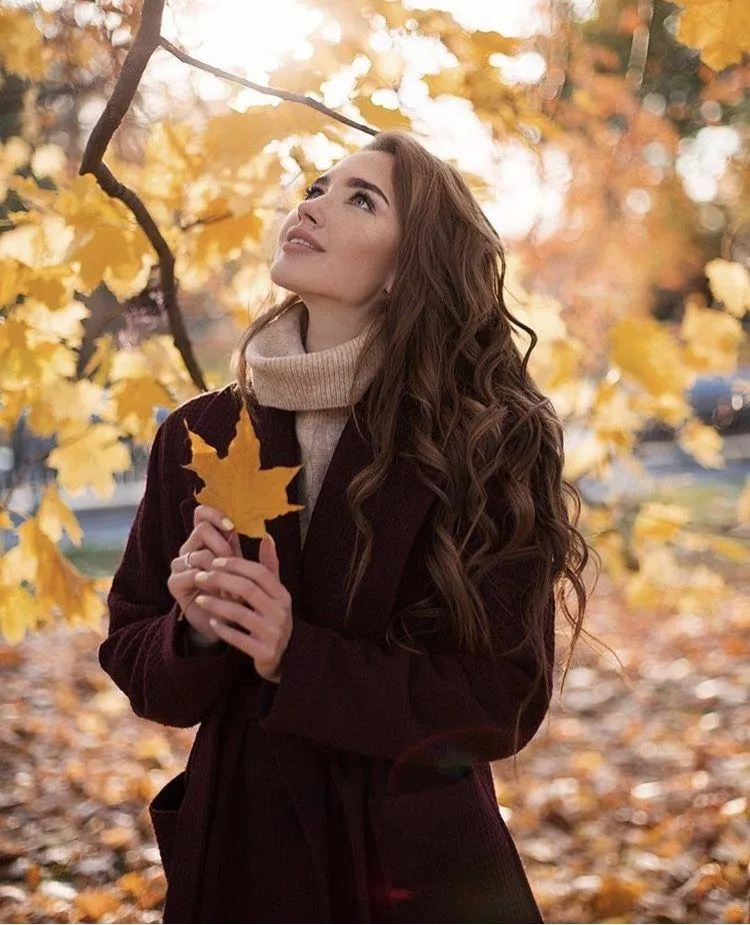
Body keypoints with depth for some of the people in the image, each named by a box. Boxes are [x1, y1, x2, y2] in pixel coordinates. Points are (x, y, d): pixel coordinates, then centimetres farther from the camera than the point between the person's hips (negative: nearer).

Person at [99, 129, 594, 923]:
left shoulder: (494, 442, -13)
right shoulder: (199, 437, -3)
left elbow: (505, 700, -13)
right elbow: (131, 658, 4)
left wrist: (297, 657, -23)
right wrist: (200, 635, -18)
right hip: (240, 856, 3)